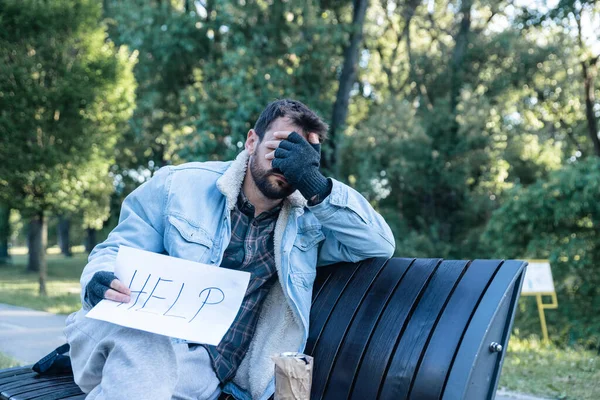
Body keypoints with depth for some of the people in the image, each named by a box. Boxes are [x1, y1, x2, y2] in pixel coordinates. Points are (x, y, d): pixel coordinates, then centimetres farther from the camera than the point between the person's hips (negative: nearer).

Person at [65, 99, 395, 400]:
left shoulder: (308, 220, 10)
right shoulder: (179, 184, 4)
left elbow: (381, 245, -1)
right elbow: (117, 252, 6)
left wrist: (315, 185, -12)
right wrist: (101, 283, -19)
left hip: (204, 366, 2)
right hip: (134, 333, -1)